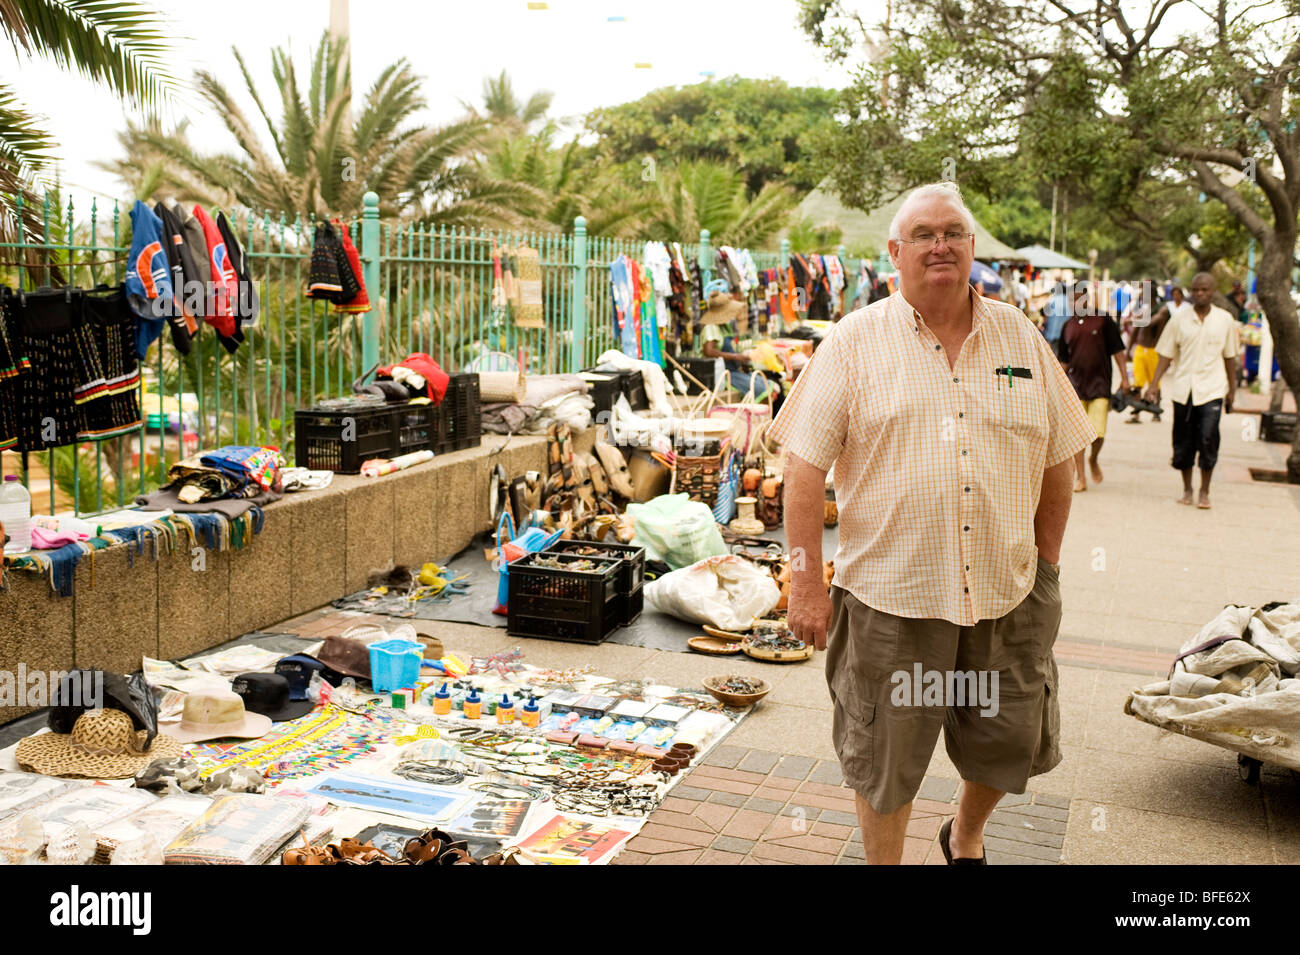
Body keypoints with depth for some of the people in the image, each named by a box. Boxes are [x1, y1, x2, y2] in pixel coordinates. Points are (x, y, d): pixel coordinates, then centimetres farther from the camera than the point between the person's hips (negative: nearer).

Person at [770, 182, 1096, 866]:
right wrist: (805, 581, -10)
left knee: (1011, 742, 16)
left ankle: (966, 834, 46)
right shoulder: (854, 342, -3)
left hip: (1007, 597, 3)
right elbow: (806, 464, -6)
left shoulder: (1020, 337, 7)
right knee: (883, 761, 9)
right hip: (890, 595, -3)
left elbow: (1059, 458, 13)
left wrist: (1046, 564, 11)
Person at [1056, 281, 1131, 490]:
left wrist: (1124, 377, -4)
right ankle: (1080, 477, 8)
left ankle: (1094, 460, 21)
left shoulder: (1103, 320, 0)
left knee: (1098, 432, -10)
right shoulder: (1068, 327, 9)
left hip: (1099, 382, -3)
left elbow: (1117, 350, 1)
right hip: (1076, 383, 3)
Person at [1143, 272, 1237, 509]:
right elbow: (1166, 354, 3)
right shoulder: (1179, 319, 2)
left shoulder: (1225, 320, 3)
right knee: (1183, 441, 6)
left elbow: (1229, 357, 12)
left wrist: (1232, 388, 14)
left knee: (1208, 439, -11)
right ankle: (1187, 489, 22)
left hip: (1212, 389, -1)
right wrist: (1154, 383, -6)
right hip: (1183, 389, 1)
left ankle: (1204, 492, 3)